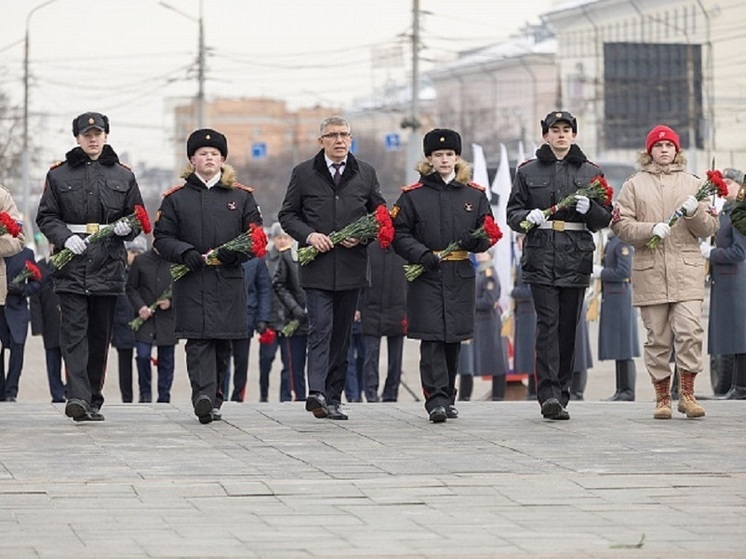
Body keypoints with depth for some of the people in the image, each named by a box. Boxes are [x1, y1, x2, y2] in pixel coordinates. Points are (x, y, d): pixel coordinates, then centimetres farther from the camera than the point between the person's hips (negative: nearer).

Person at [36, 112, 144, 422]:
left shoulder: (123, 175, 11)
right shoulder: (59, 174, 7)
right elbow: (45, 216, 6)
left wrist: (127, 227, -7)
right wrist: (65, 237, -12)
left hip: (108, 266, 2)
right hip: (71, 266, -2)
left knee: (100, 335, 7)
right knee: (74, 330, -13)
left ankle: (93, 400, 16)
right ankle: (77, 396, -23)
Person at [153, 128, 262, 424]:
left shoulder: (242, 197, 10)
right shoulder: (176, 198, 7)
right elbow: (161, 237, 5)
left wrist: (235, 252, -11)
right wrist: (185, 253, -14)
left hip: (229, 281, 2)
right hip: (191, 282, -2)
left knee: (222, 343, 7)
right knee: (198, 340, -13)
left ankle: (214, 399, 19)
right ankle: (204, 396, -23)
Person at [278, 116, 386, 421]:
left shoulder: (365, 174, 10)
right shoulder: (303, 173, 5)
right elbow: (287, 214, 7)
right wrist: (308, 235, -11)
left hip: (351, 266, 3)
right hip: (317, 267, -3)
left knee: (342, 334, 6)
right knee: (320, 328, -15)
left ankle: (333, 398, 11)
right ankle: (316, 393, -22)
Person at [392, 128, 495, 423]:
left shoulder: (475, 194, 9)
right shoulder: (412, 194, 2)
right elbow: (399, 233, 0)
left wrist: (475, 241, -12)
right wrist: (422, 254, -16)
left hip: (461, 276, 3)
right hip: (426, 276, -3)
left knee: (454, 339, 8)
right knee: (432, 338, -11)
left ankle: (448, 398, 21)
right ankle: (435, 400, -14)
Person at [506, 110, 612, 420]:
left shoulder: (590, 172, 13)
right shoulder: (528, 171, 11)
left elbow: (605, 218, 12)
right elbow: (513, 212, 11)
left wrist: (590, 209, -10)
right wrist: (527, 217, -11)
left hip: (576, 257, 2)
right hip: (541, 257, -2)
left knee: (568, 326, 3)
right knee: (547, 322, -13)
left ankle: (561, 393, 10)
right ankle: (548, 392, -20)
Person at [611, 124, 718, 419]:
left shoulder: (693, 184, 14)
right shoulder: (634, 185, 10)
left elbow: (709, 228, 11)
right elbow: (620, 224, 2)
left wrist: (695, 213, -10)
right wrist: (650, 229, -13)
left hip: (687, 269, 0)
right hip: (649, 270, 0)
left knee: (690, 330, -13)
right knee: (657, 337, 2)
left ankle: (686, 393, -4)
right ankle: (662, 397, 10)